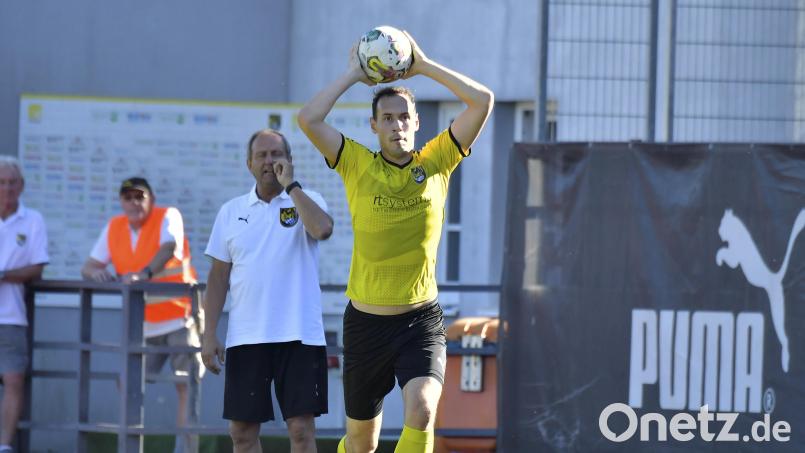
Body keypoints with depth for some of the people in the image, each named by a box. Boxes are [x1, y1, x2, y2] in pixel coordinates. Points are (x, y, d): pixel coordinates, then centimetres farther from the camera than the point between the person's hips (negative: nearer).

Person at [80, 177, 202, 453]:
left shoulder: (168, 217, -9)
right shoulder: (114, 228, 7)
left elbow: (169, 249, -29)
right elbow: (88, 267, 7)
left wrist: (145, 274, -48)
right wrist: (95, 272, -19)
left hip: (179, 318, -6)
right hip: (143, 325, 6)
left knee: (185, 386, -10)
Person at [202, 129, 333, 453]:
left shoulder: (306, 201, 3)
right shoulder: (231, 212, 10)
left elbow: (322, 229, -21)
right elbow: (218, 277, 11)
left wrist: (290, 184, -13)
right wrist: (209, 335, 4)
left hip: (299, 337, -3)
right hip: (245, 338, 3)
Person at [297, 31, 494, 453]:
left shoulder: (436, 162, 0)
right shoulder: (358, 165, -2)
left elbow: (483, 101, -6)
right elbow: (308, 119, -14)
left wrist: (423, 65, -4)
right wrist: (353, 73, -5)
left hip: (421, 320, 0)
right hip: (366, 320, 0)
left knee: (421, 410, -25)